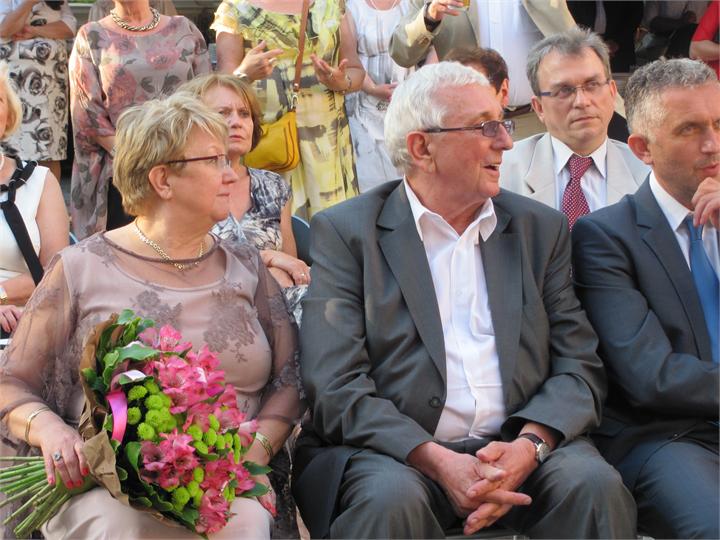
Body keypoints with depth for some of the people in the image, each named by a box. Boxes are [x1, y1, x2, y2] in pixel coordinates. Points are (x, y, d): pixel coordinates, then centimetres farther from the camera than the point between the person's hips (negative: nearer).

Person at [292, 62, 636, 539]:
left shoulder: (542, 228, 13)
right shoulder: (345, 232, 2)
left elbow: (581, 366, 7)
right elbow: (336, 387, -7)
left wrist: (529, 444, -13)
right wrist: (437, 461, -20)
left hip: (517, 448, 3)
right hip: (394, 452, -2)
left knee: (595, 484, -26)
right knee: (392, 499, -33)